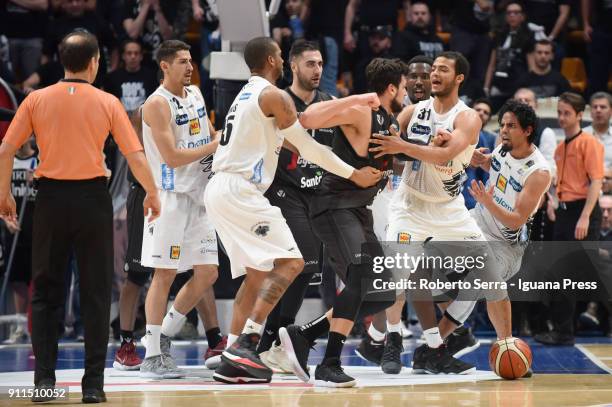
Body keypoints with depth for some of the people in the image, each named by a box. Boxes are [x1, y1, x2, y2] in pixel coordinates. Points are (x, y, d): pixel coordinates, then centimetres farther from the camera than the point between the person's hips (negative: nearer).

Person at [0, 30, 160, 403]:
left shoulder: (37, 99, 1)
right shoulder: (107, 102, -1)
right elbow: (136, 157, -3)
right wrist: (152, 193, 12)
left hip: (51, 196, 1)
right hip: (93, 198, -1)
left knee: (46, 292, 11)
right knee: (96, 294, 7)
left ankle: (44, 379, 6)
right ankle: (94, 383, 5)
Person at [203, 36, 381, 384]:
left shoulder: (249, 94, 23)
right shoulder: (274, 95, -6)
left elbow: (304, 118, 29)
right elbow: (308, 147, -6)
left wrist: (355, 101, 30)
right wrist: (354, 174, 1)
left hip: (220, 190, 10)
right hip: (241, 190, -10)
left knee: (258, 272, 14)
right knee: (290, 262, -11)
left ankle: (232, 361, 9)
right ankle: (246, 344, -20)